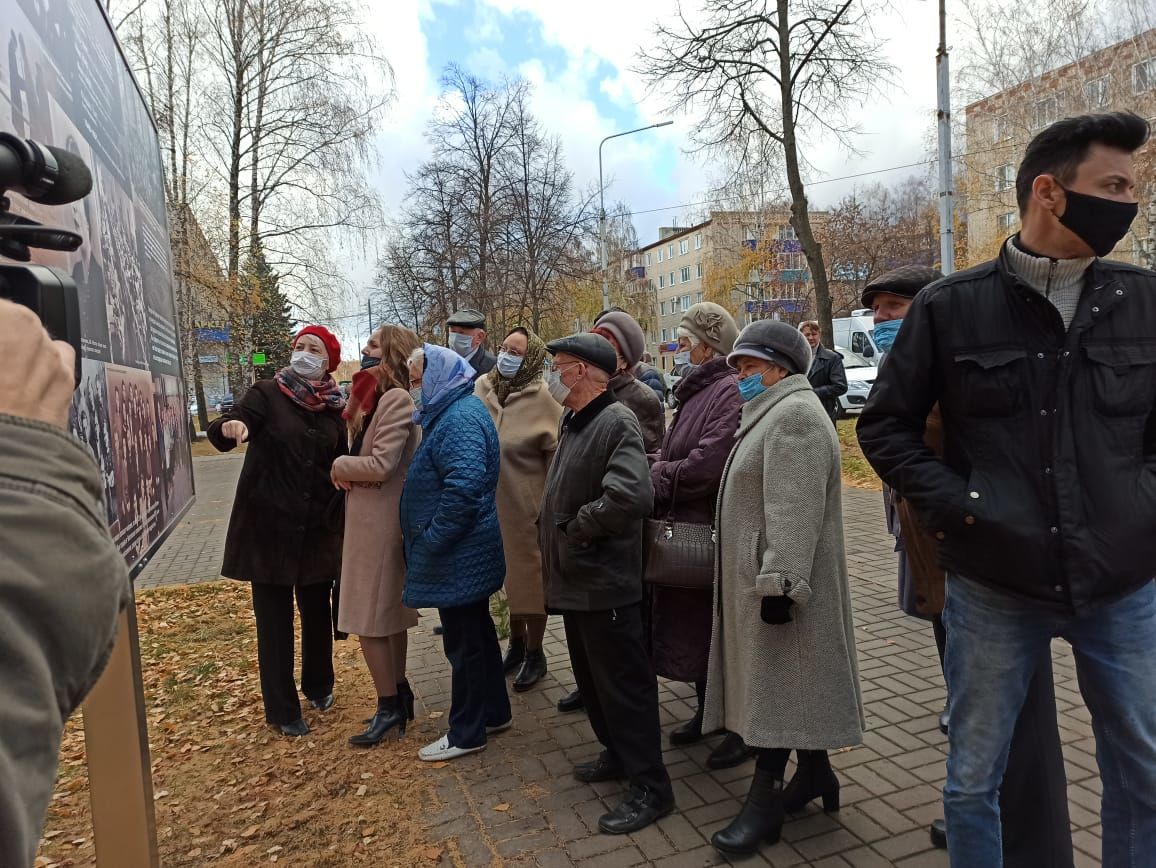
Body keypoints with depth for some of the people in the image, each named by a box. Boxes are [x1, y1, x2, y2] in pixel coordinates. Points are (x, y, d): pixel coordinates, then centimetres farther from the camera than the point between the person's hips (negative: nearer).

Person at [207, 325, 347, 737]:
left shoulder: (334, 408, 5)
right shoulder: (268, 394, -5)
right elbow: (221, 431, -18)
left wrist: (341, 526, 7)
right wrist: (230, 427, -43)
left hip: (317, 529, 3)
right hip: (268, 527, -3)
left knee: (317, 611, 14)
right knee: (274, 618, 4)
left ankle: (318, 685, 37)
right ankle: (282, 710, 18)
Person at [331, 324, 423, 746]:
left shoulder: (396, 399, -18)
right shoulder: (377, 397, 12)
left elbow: (381, 465, -24)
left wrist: (340, 466, -8)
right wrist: (348, 470, -7)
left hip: (379, 521, -10)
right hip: (371, 518, 10)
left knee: (369, 618, 0)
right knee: (389, 614, 17)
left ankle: (390, 705, 13)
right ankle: (399, 695, 30)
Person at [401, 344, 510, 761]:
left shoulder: (459, 420, -21)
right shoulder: (451, 412, 12)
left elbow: (463, 489, -30)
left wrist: (431, 540, -21)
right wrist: (430, 540, 15)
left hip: (458, 558, -10)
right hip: (466, 555, 10)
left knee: (464, 643, 3)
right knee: (477, 633, 20)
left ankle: (467, 732, 19)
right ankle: (494, 712, 34)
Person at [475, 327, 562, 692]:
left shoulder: (541, 400, -13)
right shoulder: (480, 388, -1)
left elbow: (557, 457, -11)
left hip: (526, 506, -4)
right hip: (490, 504, 5)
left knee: (529, 578, 9)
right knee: (506, 576, 18)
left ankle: (534, 653, 27)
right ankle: (516, 642, 38)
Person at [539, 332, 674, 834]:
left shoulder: (616, 423, -19)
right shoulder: (574, 423, 12)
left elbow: (630, 495, -33)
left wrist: (576, 528, -21)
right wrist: (553, 534, 9)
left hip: (605, 583, -10)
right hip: (575, 580, 10)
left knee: (623, 684, 1)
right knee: (592, 677, 21)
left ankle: (650, 788, 15)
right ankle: (618, 755, 39)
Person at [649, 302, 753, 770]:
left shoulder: (730, 392, -19)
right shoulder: (696, 391, 12)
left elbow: (708, 465, -26)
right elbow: (670, 453, 14)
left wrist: (657, 478, -13)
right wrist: (656, 469, -6)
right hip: (685, 527, 9)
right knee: (691, 625, 18)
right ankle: (707, 710, 37)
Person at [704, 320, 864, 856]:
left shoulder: (795, 414, -17)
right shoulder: (774, 413, 18)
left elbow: (794, 510, -25)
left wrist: (779, 582, -27)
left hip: (776, 581, -11)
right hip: (761, 577, 11)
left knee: (776, 686, -3)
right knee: (789, 685, 17)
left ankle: (766, 801, 7)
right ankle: (817, 776, 30)